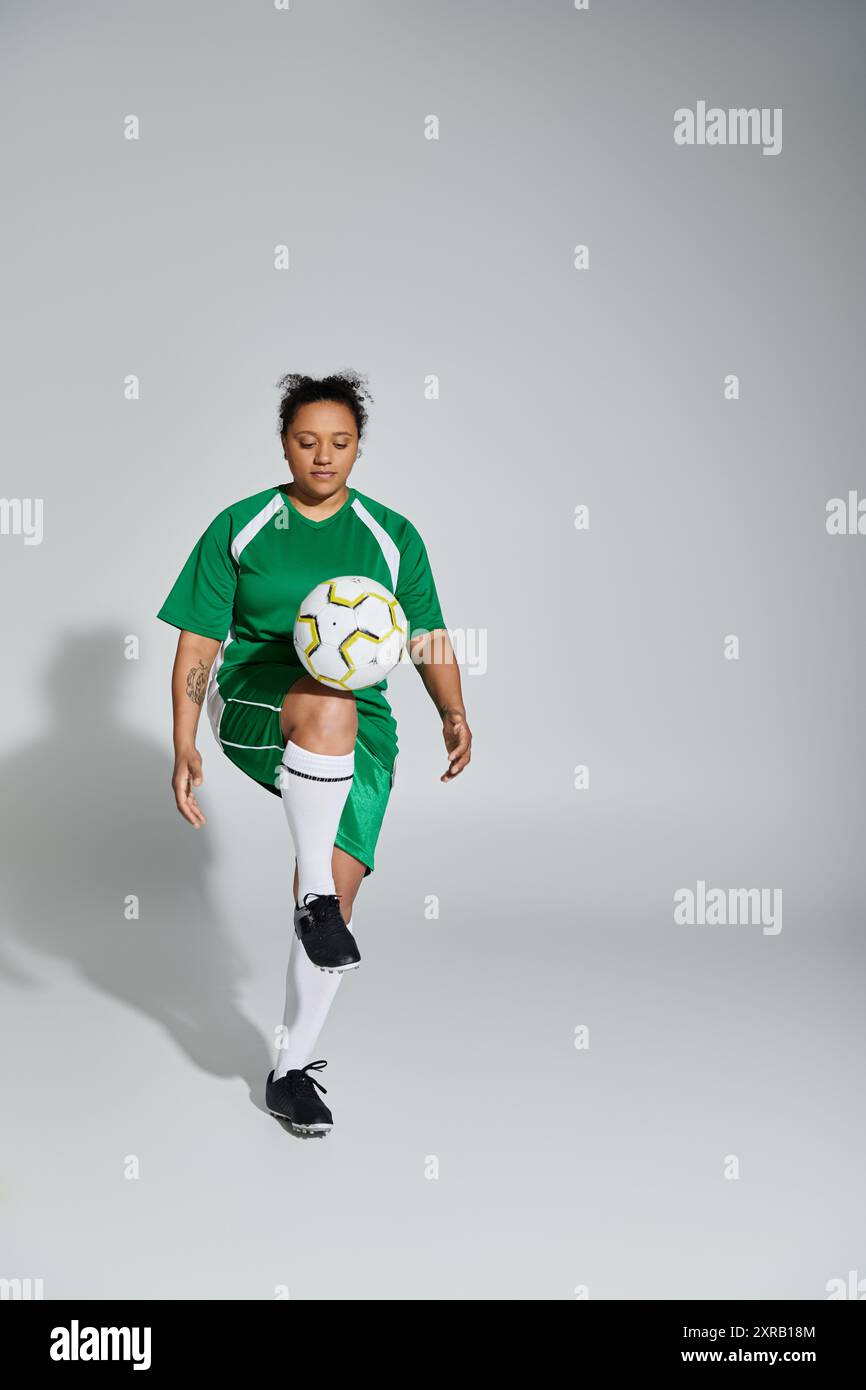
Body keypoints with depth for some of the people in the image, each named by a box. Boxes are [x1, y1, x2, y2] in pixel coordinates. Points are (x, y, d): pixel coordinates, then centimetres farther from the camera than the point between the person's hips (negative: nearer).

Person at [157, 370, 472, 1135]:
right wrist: (186, 748, -10)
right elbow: (198, 645, 1)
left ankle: (292, 1069, 12)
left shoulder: (392, 535, 7)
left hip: (359, 732, 2)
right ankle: (313, 896, -27)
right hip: (253, 704, -2)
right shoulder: (239, 527, 2)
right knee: (330, 704, -38)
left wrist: (453, 713, -9)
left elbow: (430, 639, 9)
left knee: (337, 896, -8)